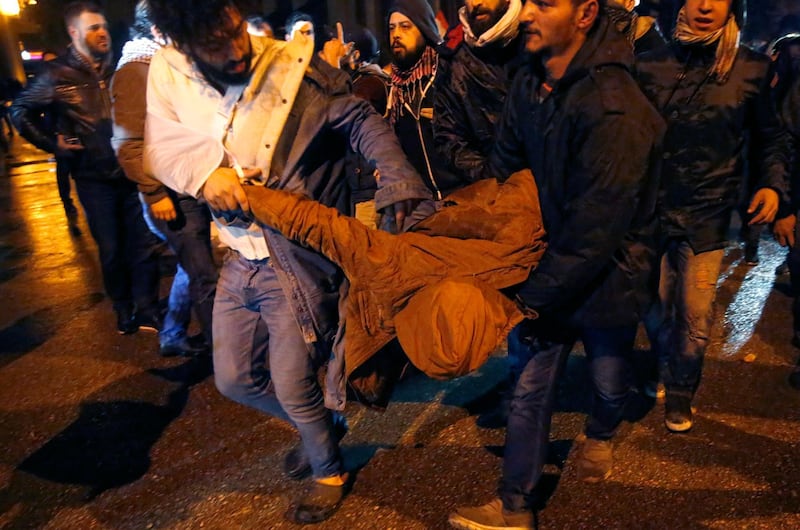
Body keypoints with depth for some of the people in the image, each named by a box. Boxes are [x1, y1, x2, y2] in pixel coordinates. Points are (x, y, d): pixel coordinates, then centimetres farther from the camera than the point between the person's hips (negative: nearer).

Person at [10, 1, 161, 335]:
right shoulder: (58, 75, -2)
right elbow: (20, 112, 9)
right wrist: (52, 144, 0)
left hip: (132, 171, 1)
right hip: (94, 178, -1)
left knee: (144, 243, 1)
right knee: (111, 249, 7)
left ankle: (147, 310, 13)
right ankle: (123, 311, 23)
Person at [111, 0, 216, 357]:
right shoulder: (135, 71, -11)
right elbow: (128, 143, -17)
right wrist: (154, 193, -19)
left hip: (191, 189, 9)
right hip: (170, 195, -9)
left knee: (192, 268, 17)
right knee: (205, 276, -3)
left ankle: (172, 337, 32)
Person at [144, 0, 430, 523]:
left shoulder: (294, 66, -15)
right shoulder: (168, 72, -2)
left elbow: (363, 122, -11)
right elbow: (161, 146, 2)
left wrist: (399, 181, -26)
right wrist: (204, 170, -19)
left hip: (299, 258, -6)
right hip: (240, 255, 6)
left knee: (294, 388, 4)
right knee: (234, 378, 18)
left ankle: (329, 471, 37)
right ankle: (324, 423, 45)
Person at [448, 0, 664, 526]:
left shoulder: (615, 111, -29)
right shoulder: (529, 83, -6)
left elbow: (594, 233, -27)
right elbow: (503, 166, 5)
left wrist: (532, 295, -19)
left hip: (607, 276, -4)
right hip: (553, 266, 5)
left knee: (609, 381, 21)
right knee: (531, 389, 8)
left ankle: (600, 437, 56)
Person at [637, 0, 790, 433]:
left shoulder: (751, 69, 0)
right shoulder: (651, 65, -1)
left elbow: (769, 137, 11)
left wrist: (772, 184, -5)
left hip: (707, 217, 0)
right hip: (651, 209, 1)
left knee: (695, 317, 5)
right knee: (655, 307, 14)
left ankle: (680, 395, 29)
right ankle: (665, 375, 42)